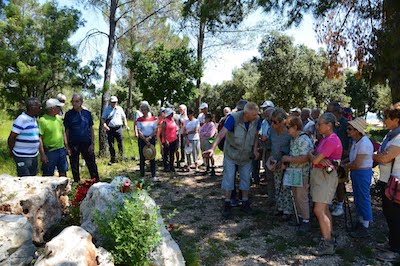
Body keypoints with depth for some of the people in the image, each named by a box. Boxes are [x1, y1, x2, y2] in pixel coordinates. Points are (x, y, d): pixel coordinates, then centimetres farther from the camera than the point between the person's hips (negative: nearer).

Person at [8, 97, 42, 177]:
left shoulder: (34, 119, 9)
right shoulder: (21, 120, -17)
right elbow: (11, 138, -14)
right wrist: (11, 151, -3)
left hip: (34, 155, 8)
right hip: (23, 157, -8)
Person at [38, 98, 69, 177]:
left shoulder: (59, 118, 7)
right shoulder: (42, 120, -15)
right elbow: (39, 138, -17)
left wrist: (66, 146, 13)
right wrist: (42, 154, -19)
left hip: (61, 150, 7)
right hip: (50, 152, -6)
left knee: (63, 172, 18)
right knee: (48, 175, 6)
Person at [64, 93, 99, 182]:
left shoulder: (87, 113, 3)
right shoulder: (68, 114, 0)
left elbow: (91, 129, 6)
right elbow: (66, 131, 2)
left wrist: (92, 143, 0)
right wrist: (67, 146, -2)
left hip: (86, 143, 0)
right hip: (73, 144, 0)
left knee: (92, 165, 3)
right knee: (74, 167, 11)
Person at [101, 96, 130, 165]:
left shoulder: (120, 109, 10)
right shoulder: (107, 109, 6)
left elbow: (124, 117, 17)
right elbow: (103, 118, 5)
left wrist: (126, 125, 4)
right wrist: (104, 125, -13)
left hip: (118, 128, 1)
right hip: (110, 129, 0)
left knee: (120, 144, 2)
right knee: (111, 145, 4)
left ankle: (122, 157, 15)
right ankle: (112, 159, 14)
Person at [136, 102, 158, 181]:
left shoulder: (153, 119, 4)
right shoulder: (139, 120, -1)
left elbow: (155, 130, 2)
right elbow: (139, 131, -5)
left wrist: (149, 137, -12)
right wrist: (145, 140, -13)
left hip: (151, 138, 1)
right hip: (142, 139, -1)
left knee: (152, 157, 4)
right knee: (142, 158, 3)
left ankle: (154, 175, 11)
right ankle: (142, 176, 11)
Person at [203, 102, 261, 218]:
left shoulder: (257, 120, -14)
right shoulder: (233, 118, -28)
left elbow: (256, 135, 3)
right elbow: (221, 133, -34)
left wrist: (255, 149, -9)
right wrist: (212, 148, -45)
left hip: (246, 155, 4)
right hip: (231, 153, -4)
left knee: (246, 178, 10)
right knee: (228, 177, 0)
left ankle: (245, 203, 24)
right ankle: (227, 204, 12)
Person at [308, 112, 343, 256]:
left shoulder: (332, 140, -18)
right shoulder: (324, 138, 13)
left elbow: (315, 160, -20)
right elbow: (315, 158, 5)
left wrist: (309, 153, 1)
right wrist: (321, 159, -16)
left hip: (326, 176, -10)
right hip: (318, 174, 10)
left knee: (319, 210, -10)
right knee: (324, 209, 15)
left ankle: (327, 245, -3)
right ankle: (329, 237, 26)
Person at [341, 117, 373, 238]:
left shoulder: (364, 143, -24)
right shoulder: (356, 141, 6)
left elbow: (356, 164, -24)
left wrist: (344, 166, -9)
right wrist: (343, 162, 2)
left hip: (363, 173, -10)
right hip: (356, 173, 10)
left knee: (363, 199, 2)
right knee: (357, 199, 20)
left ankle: (364, 228, 15)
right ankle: (361, 222, 36)